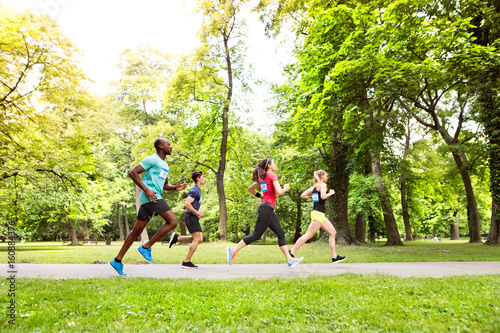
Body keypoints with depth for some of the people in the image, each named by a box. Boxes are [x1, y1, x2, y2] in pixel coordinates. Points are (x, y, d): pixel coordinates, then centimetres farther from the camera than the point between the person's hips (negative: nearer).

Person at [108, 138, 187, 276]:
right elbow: (132, 172, -11)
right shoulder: (152, 159, -4)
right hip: (150, 196, -9)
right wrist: (146, 189, -17)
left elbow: (165, 185, 31)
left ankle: (117, 261, 14)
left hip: (151, 198, 9)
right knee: (172, 222, -13)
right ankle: (146, 247, -8)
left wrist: (175, 187, 9)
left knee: (137, 230, 9)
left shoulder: (164, 165, 24)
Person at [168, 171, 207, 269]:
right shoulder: (194, 190, -13)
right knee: (197, 239, -10)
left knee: (199, 239, 8)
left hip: (194, 217, 10)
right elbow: (187, 204, -23)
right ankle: (186, 262, -5)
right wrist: (198, 213, -17)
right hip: (190, 217, -10)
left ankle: (177, 237, 13)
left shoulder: (198, 190, 18)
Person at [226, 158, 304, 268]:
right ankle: (233, 250, 0)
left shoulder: (263, 178, 17)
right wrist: (285, 188, -2)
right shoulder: (272, 176, -8)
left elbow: (249, 189, 25)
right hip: (267, 208, -10)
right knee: (256, 235, -5)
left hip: (269, 210, 10)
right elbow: (279, 192, -21)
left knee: (281, 234, 6)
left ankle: (290, 260, 6)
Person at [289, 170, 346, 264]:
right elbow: (323, 196, -22)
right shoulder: (323, 184, -6)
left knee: (333, 232, 11)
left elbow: (303, 195, 13)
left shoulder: (314, 187, 16)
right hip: (318, 214, -10)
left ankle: (334, 257, 12)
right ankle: (291, 252, -5)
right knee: (308, 235, -8)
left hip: (320, 215, 10)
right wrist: (331, 193, -6)